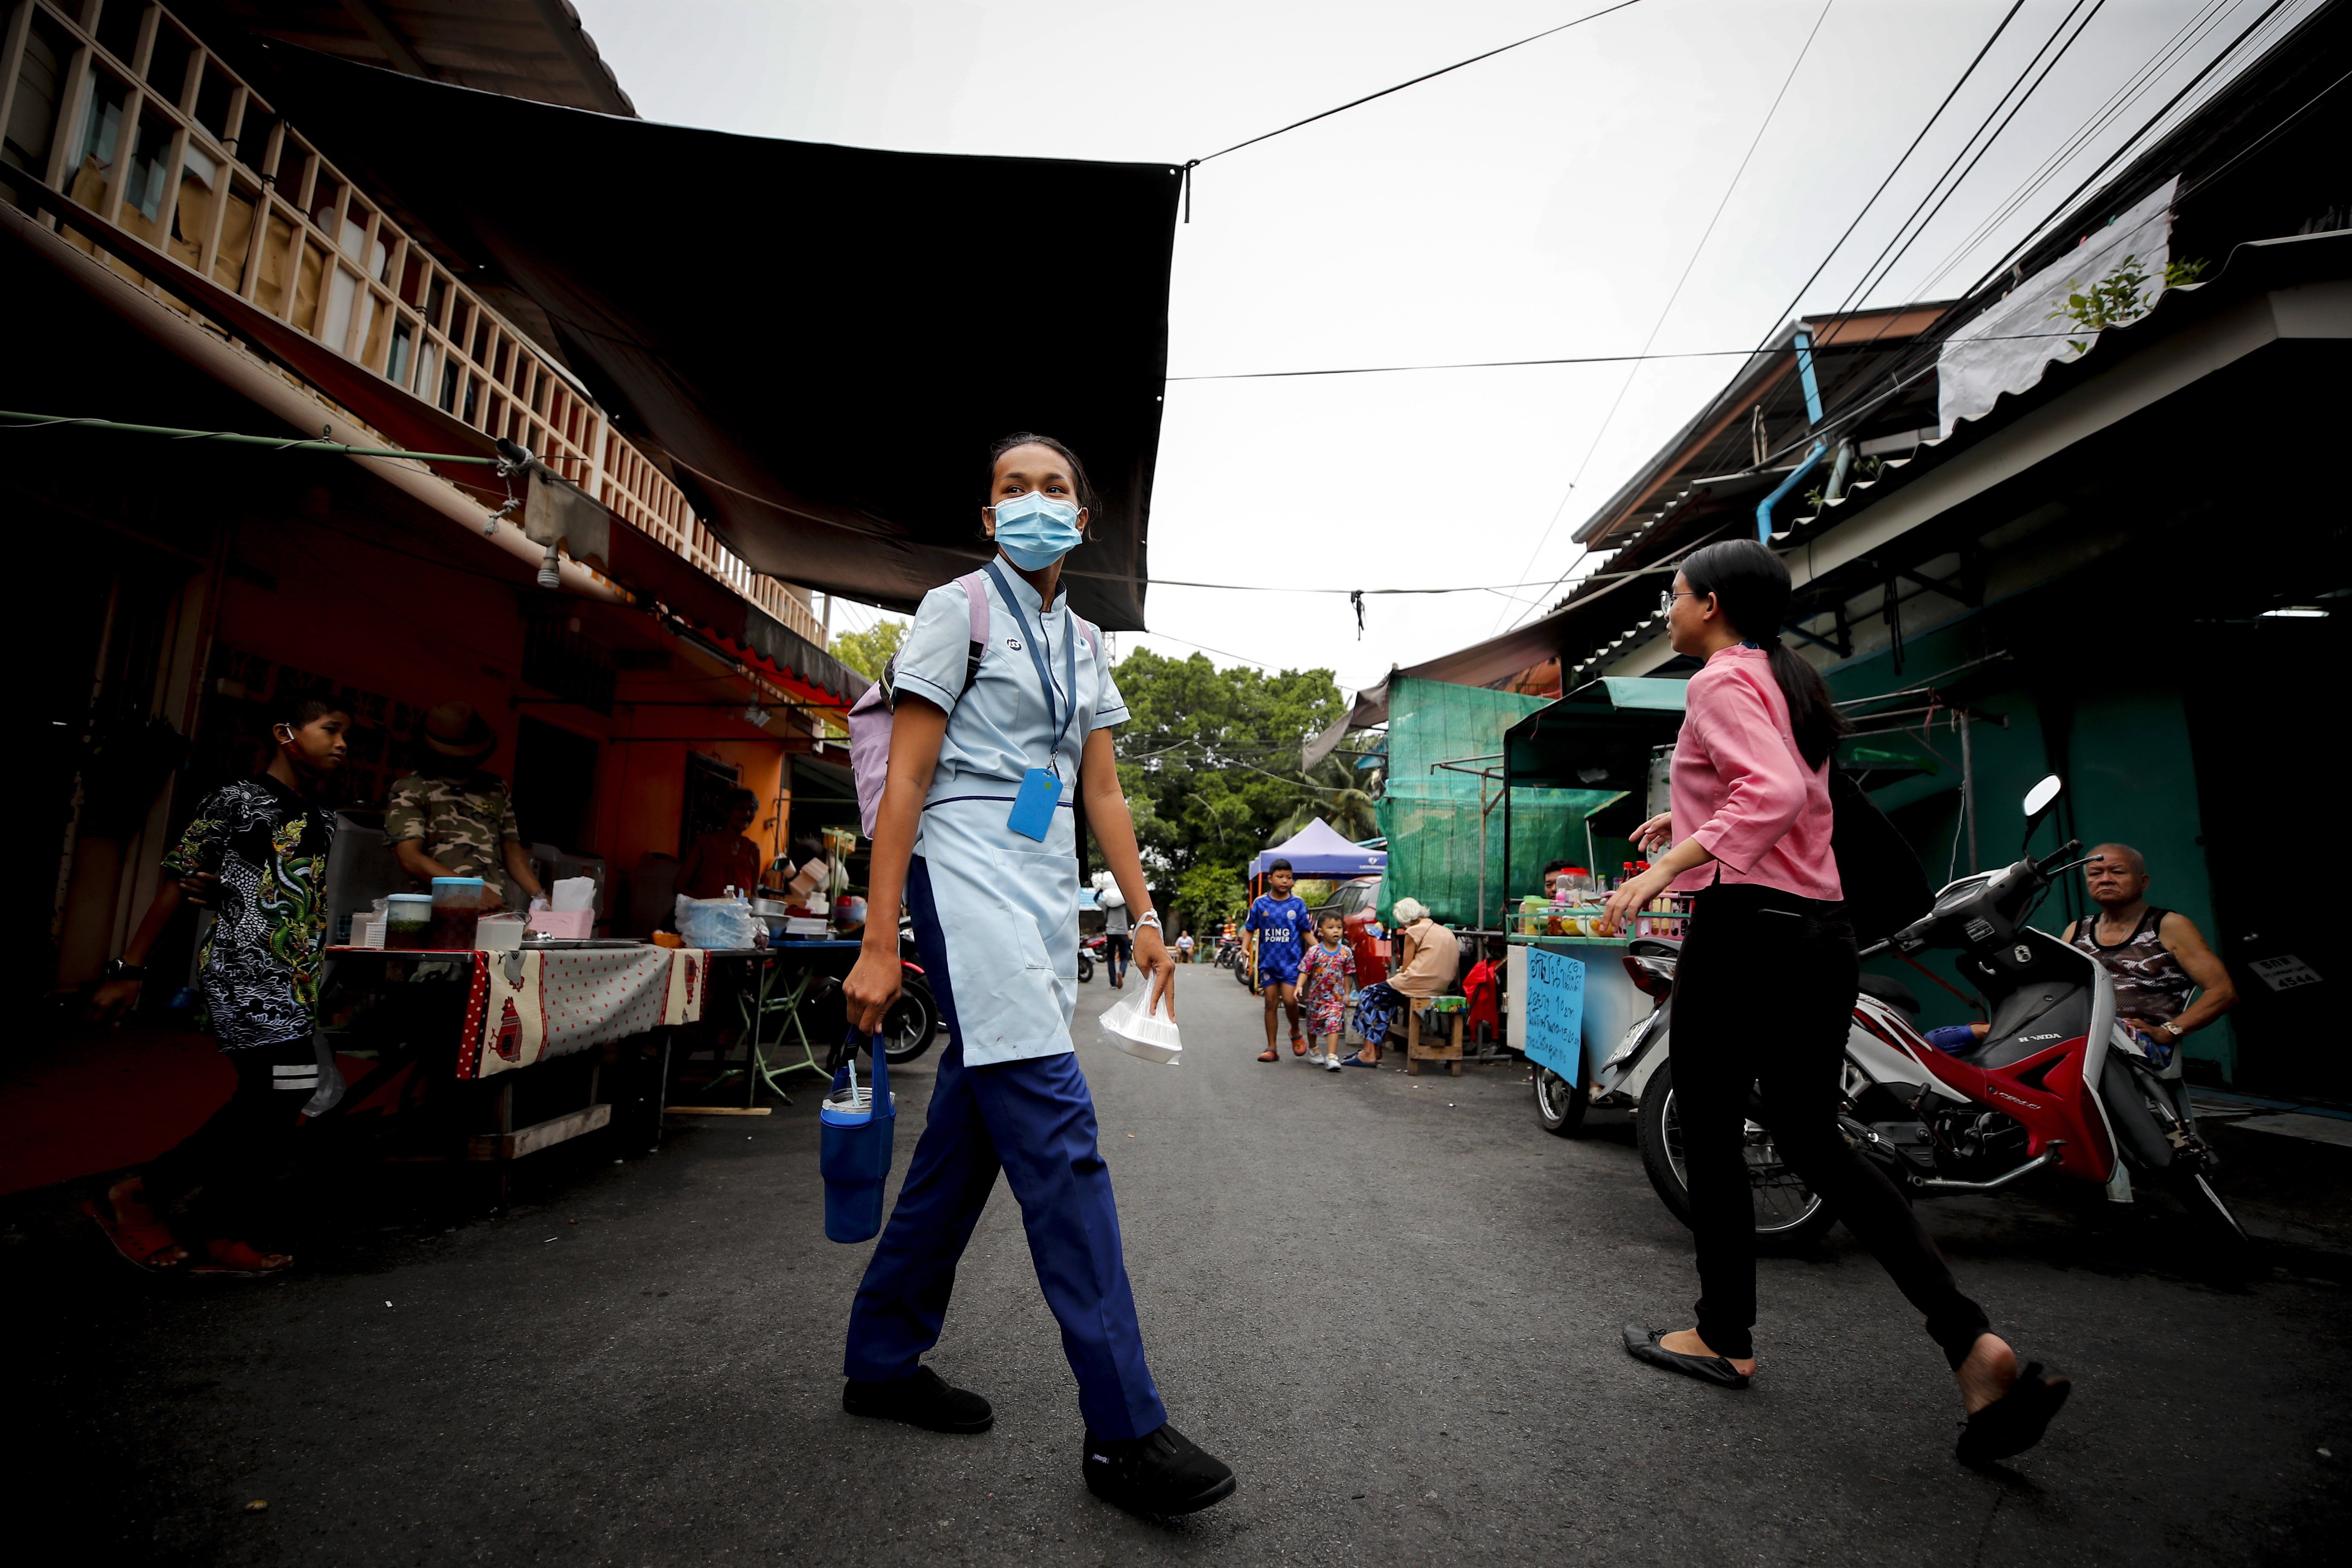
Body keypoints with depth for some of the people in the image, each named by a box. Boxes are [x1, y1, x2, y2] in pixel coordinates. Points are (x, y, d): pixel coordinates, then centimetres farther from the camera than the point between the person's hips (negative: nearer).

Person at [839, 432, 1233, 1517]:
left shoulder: (1082, 643, 19)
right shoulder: (957, 610, 0)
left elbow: (1102, 793, 17)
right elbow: (905, 780, -7)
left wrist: (1145, 917, 11)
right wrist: (879, 943, -12)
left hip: (1047, 894, 7)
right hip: (970, 876, -7)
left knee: (966, 1137, 11)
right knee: (1059, 1135, -13)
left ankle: (881, 1360, 27)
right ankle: (1122, 1432, -4)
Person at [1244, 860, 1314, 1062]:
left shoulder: (1298, 903, 1)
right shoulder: (1260, 903, 1)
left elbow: (1305, 931, 6)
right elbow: (1250, 929, 7)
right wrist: (1246, 948, -9)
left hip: (1291, 961, -1)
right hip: (1268, 961, 1)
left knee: (1290, 1000, -13)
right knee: (1271, 1004, 5)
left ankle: (1296, 1033, 17)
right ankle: (1271, 1049, 13)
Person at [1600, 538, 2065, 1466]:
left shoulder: (1722, 678, -10)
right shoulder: (1792, 682, 18)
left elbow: (1777, 792, -25)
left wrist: (1666, 867, -29)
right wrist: (1695, 815, 29)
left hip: (1745, 928, -9)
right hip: (1821, 932, 9)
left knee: (1710, 1135, 7)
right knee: (1814, 1141, 15)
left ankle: (1724, 1337, 22)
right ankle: (1973, 1345, 7)